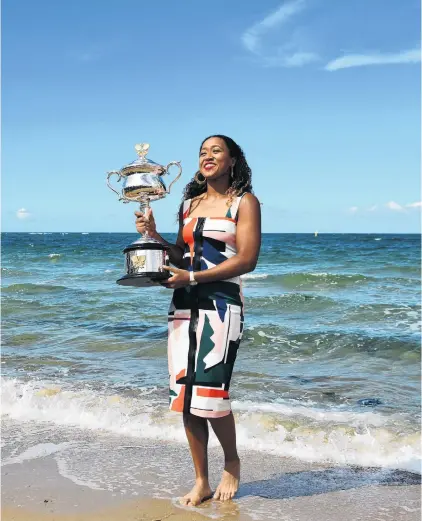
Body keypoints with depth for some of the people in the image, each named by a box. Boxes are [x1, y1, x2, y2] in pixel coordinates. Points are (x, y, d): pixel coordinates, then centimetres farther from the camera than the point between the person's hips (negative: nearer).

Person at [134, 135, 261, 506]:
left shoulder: (245, 201, 0)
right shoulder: (190, 203, 18)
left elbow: (246, 260, -10)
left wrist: (191, 277, -15)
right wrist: (153, 235, 2)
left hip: (221, 304, -6)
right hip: (184, 305, 6)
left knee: (209, 392, -9)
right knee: (185, 393, 3)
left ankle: (232, 463, 19)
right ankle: (201, 481, 16)